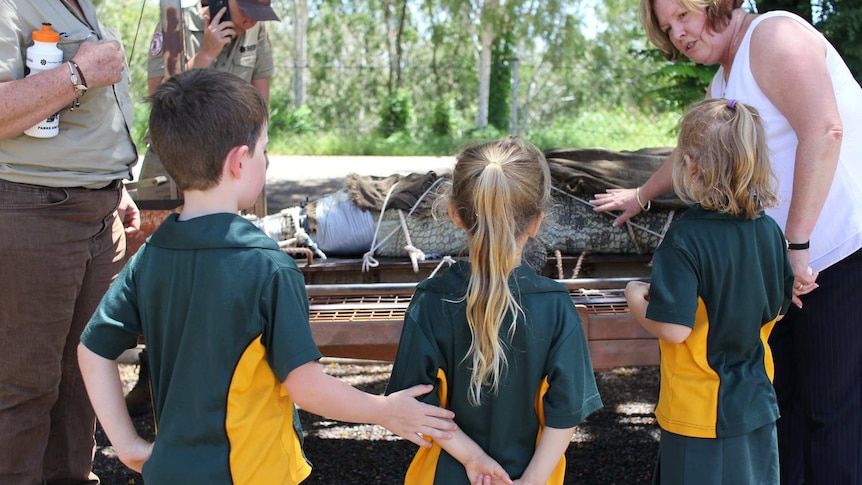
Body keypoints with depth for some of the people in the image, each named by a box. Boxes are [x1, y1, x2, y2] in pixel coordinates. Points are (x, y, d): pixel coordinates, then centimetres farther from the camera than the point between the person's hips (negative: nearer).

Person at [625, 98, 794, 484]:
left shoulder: (686, 239, -23)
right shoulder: (768, 230, -4)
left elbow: (673, 328, -25)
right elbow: (777, 309, 9)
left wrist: (635, 297, -7)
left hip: (700, 417, -6)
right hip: (756, 406, 6)